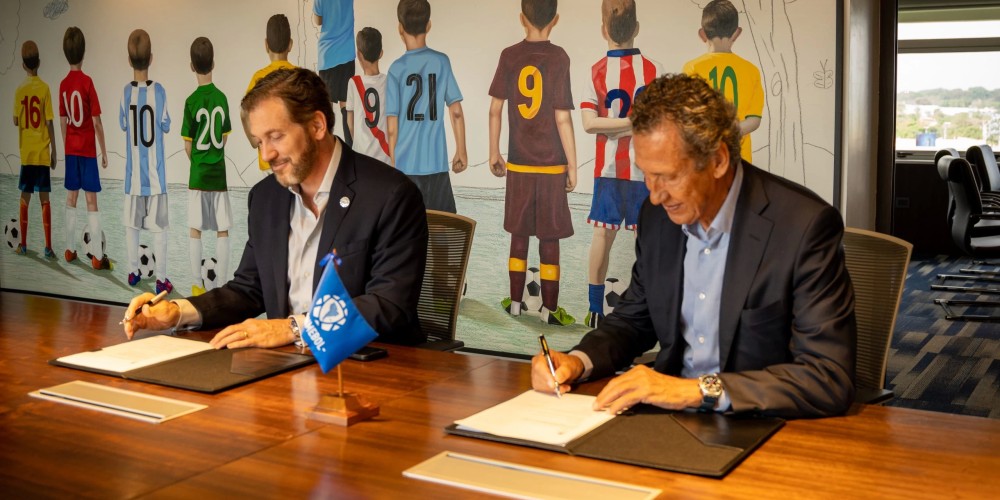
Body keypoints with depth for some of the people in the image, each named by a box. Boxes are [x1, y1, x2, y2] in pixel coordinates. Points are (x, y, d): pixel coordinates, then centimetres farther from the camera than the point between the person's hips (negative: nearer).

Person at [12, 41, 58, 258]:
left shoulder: (19, 90, 0)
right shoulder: (44, 88, -6)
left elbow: (16, 121, 2)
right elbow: (49, 122, -7)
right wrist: (54, 151, 0)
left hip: (26, 152, 2)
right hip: (42, 152, -2)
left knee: (25, 198, 10)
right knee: (44, 199, -1)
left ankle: (23, 244, 15)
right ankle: (48, 247, -4)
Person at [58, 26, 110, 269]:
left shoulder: (63, 84, 2)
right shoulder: (87, 82, -14)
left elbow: (62, 121, 8)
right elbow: (96, 122, -13)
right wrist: (104, 151, -4)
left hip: (71, 149, 5)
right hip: (87, 149, -5)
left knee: (71, 197, 13)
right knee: (91, 200, -5)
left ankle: (70, 249, 19)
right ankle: (97, 256, -5)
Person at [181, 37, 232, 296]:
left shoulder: (191, 101, -9)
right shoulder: (222, 98, 0)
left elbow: (188, 144, -5)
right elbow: (224, 138, 7)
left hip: (198, 175, -2)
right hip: (219, 173, 2)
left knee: (195, 229, 7)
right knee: (223, 230, 5)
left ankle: (198, 284, 9)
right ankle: (223, 284, 6)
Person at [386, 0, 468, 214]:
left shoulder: (396, 69, -6)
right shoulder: (442, 61, 0)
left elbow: (392, 124, -6)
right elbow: (456, 112, 0)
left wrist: (393, 161, 4)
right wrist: (461, 151, 11)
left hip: (405, 164, -1)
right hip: (436, 162, 1)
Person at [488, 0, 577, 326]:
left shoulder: (509, 56, -1)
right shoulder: (558, 58, -9)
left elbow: (495, 108, 2)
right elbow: (562, 119, -11)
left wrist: (494, 153, 14)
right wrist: (572, 166, -3)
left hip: (518, 163, 3)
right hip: (551, 164, -3)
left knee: (519, 233, 14)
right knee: (550, 237, 5)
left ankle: (515, 301, 22)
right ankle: (549, 308, 9)